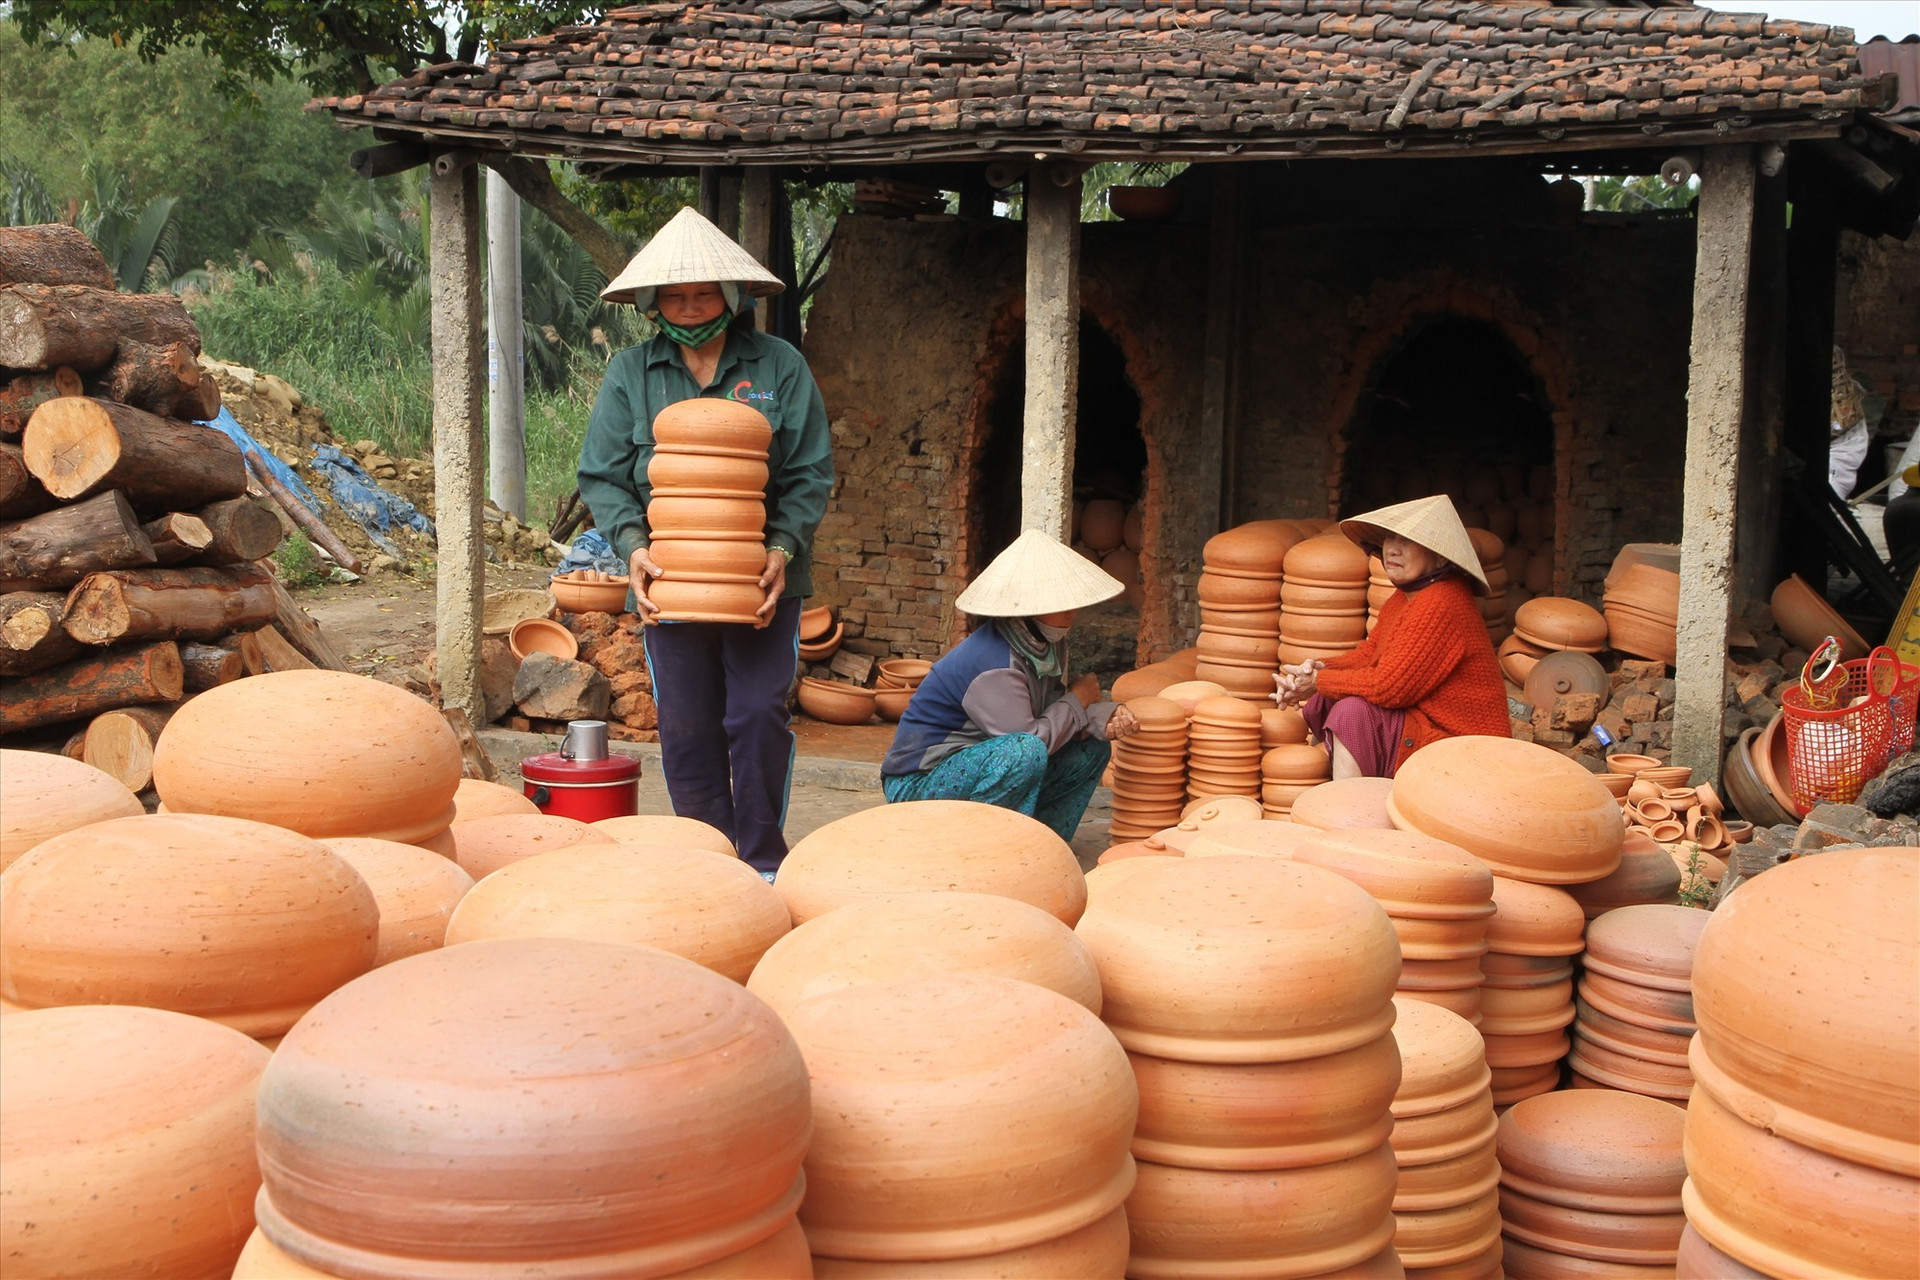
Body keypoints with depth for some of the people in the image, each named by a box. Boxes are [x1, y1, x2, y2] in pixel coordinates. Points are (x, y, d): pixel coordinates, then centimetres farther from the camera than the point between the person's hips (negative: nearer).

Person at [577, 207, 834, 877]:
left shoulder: (779, 367, 2)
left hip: (763, 579, -1)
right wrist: (633, 546, -12)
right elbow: (602, 476, 4)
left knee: (760, 715, -5)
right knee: (686, 726, 5)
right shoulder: (629, 374, 5)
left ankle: (763, 862, 11)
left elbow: (810, 474, 1)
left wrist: (783, 548, -12)